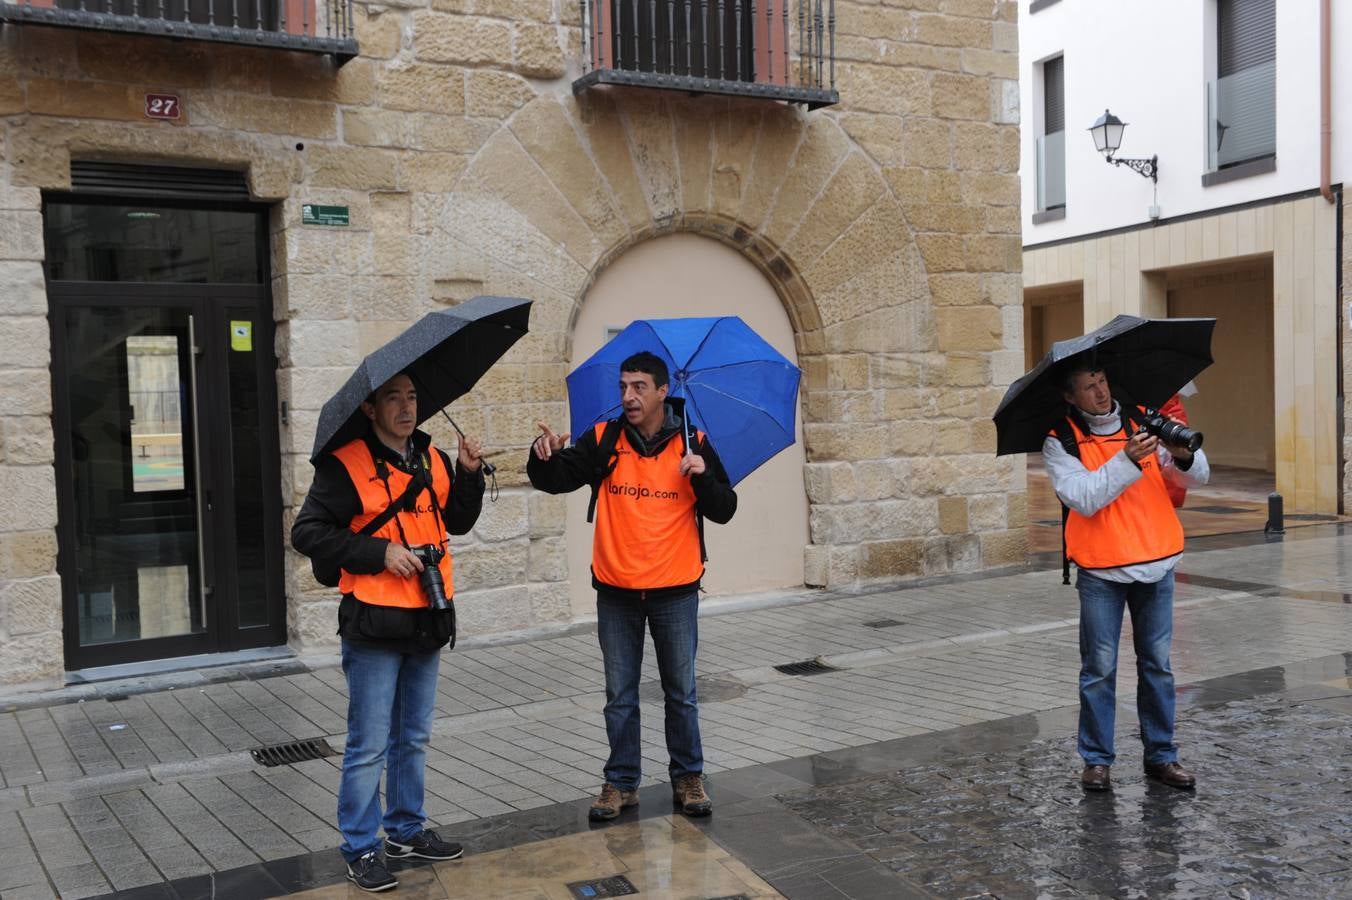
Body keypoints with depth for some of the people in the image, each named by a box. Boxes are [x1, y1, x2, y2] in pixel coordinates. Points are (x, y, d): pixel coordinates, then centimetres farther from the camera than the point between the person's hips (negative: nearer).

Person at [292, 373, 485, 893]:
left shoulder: (431, 458, 8)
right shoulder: (346, 464, -11)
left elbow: (456, 522, 16)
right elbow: (307, 533, -14)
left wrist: (469, 475, 0)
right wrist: (381, 552, -18)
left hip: (426, 622, 6)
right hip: (374, 625, -6)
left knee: (414, 738, 18)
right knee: (369, 746, 2)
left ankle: (406, 830, 33)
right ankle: (361, 849, 16)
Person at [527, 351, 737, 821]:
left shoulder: (692, 444, -3)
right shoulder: (604, 441, -2)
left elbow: (724, 510, -3)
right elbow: (554, 480, -6)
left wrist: (702, 476, -22)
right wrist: (544, 455, -27)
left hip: (675, 592, -1)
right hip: (616, 592, 1)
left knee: (681, 693, 11)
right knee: (620, 695, 11)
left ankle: (688, 777, 26)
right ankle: (622, 782, 24)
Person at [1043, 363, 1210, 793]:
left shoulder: (1141, 422, 6)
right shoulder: (1060, 441, -4)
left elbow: (1198, 476, 3)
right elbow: (1083, 499, -17)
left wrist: (1183, 455, -19)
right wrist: (1128, 460, -26)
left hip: (1156, 564, 3)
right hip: (1101, 570, -3)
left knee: (1157, 664, 10)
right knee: (1099, 668, 1)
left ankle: (1161, 754, 21)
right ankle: (1096, 759, 13)